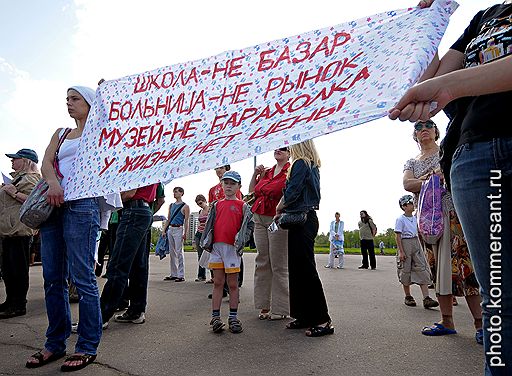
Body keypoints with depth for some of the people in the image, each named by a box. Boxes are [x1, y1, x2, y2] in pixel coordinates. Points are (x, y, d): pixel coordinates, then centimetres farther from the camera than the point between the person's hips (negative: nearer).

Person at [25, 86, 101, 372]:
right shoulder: (60, 134, 23)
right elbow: (46, 163, 10)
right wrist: (52, 182, -13)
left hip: (82, 204, -6)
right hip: (54, 205, 6)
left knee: (82, 276, -7)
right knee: (53, 278, 8)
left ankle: (87, 347, 3)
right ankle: (55, 344, 20)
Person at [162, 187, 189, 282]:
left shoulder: (185, 206, -3)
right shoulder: (171, 205, 16)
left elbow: (186, 221, -8)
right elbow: (168, 219, 18)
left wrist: (185, 233, -16)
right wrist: (164, 230, 10)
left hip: (178, 229, -7)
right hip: (170, 229, 7)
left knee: (179, 252, -7)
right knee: (172, 253, 9)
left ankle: (181, 275, -3)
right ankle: (173, 274, 16)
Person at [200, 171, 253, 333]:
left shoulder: (242, 206, 3)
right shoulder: (216, 205, 13)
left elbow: (249, 225, 0)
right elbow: (210, 225, 16)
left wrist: (240, 242, -7)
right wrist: (207, 242, 9)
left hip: (233, 247, -3)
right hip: (216, 247, 3)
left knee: (233, 284, 5)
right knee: (218, 283, 7)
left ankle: (233, 317, 15)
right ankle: (215, 317, 13)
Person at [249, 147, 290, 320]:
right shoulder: (267, 172, 17)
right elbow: (252, 191, 22)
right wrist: (255, 174, 11)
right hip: (260, 220, 7)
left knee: (278, 265, -1)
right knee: (262, 262, 10)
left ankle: (280, 308, 12)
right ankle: (265, 305, 22)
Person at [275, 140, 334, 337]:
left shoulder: (300, 163, -9)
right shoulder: (313, 166, 19)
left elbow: (292, 192, -16)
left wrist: (279, 209, 2)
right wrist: (285, 211, 15)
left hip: (301, 220, -10)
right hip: (308, 218, 10)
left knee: (305, 269, -6)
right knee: (298, 268, 12)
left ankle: (322, 320, 0)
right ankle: (305, 316, 20)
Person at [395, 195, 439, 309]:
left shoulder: (415, 218, 10)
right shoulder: (400, 219, -9)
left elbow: (416, 233, 19)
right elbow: (398, 236, -12)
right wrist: (401, 251, -16)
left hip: (416, 244, 6)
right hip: (405, 244, -6)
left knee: (422, 270, -4)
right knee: (406, 271, 4)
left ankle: (426, 299, -6)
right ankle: (408, 297, 19)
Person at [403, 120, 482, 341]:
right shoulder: (411, 163, 18)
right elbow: (407, 184, -1)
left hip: (451, 212, -4)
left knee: (462, 264, -12)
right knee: (438, 267, 5)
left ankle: (479, 321, -6)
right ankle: (447, 321, 12)